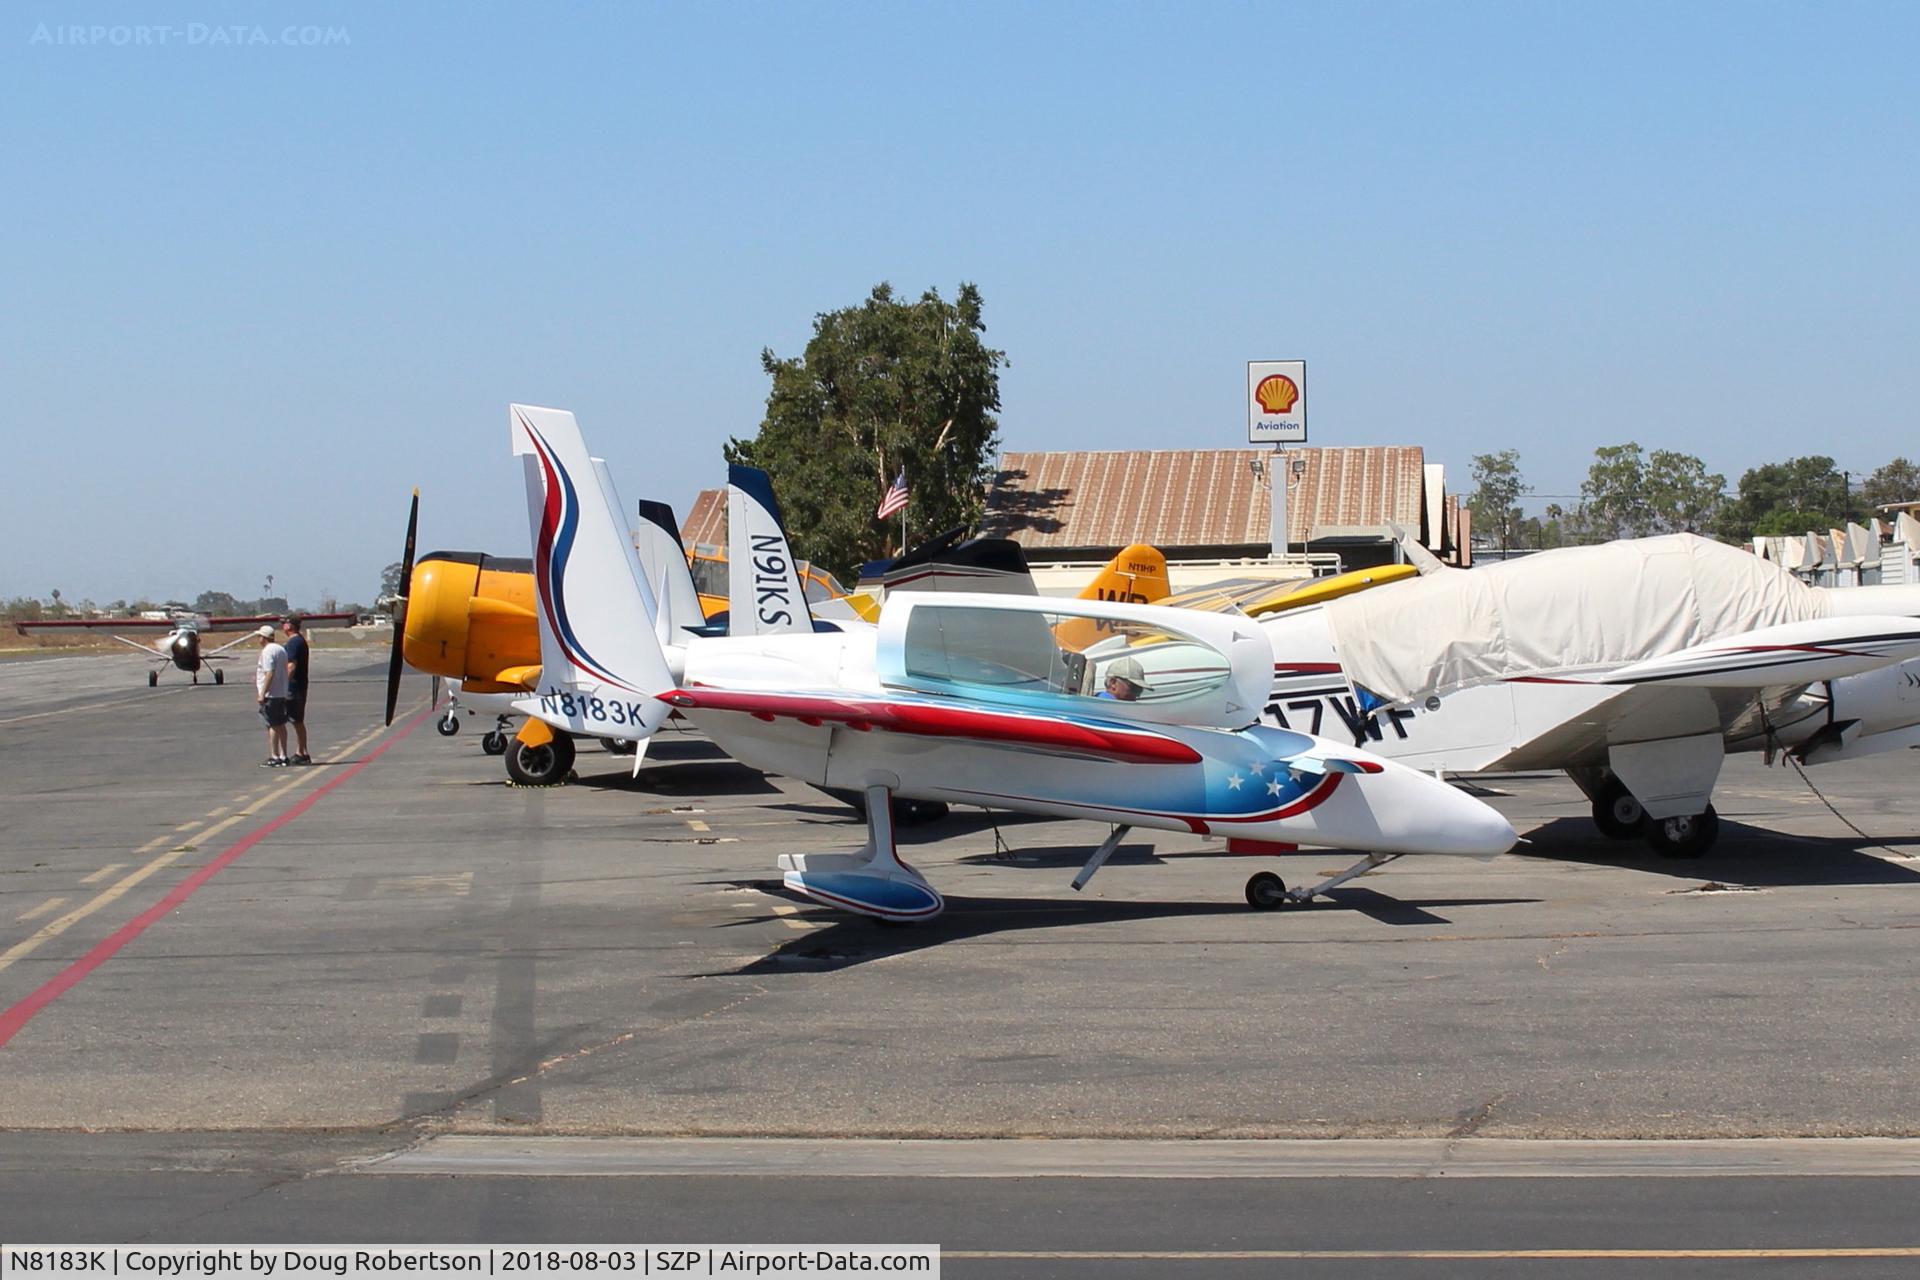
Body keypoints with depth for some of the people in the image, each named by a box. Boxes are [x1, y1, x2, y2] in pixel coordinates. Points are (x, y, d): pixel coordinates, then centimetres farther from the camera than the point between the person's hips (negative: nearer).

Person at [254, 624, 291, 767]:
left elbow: (269, 674, -22)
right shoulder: (281, 649, 14)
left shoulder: (267, 651, -15)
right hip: (282, 694, 9)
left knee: (272, 726, -6)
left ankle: (274, 757, -5)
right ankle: (283, 756, 15)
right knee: (281, 725, 12)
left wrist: (262, 694, -20)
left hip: (270, 695, -9)